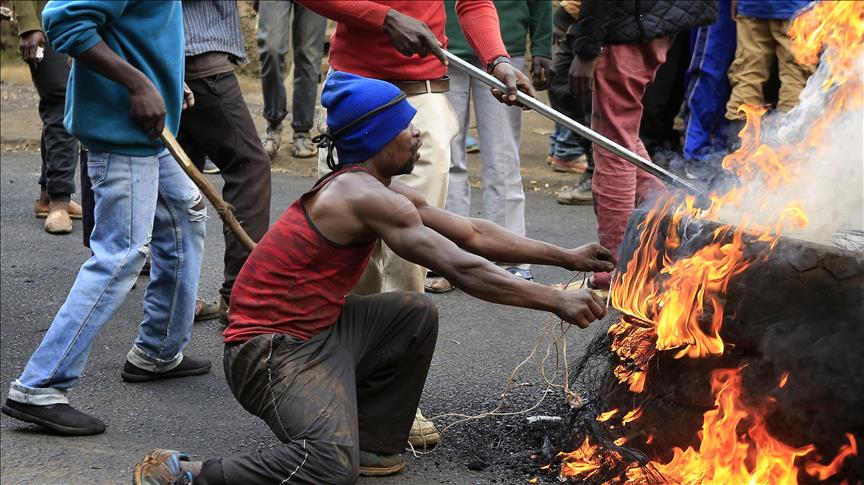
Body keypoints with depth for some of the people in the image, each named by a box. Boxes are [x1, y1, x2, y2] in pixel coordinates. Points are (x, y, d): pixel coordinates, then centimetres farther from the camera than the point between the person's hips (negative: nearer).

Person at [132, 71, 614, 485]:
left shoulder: (383, 191, 11)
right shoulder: (364, 196, -19)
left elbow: (474, 233, 16)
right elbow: (463, 270, -21)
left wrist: (566, 257, 16)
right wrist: (556, 301, -14)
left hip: (317, 330, 11)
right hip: (271, 348, -11)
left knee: (417, 314, 15)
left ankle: (373, 443, 17)